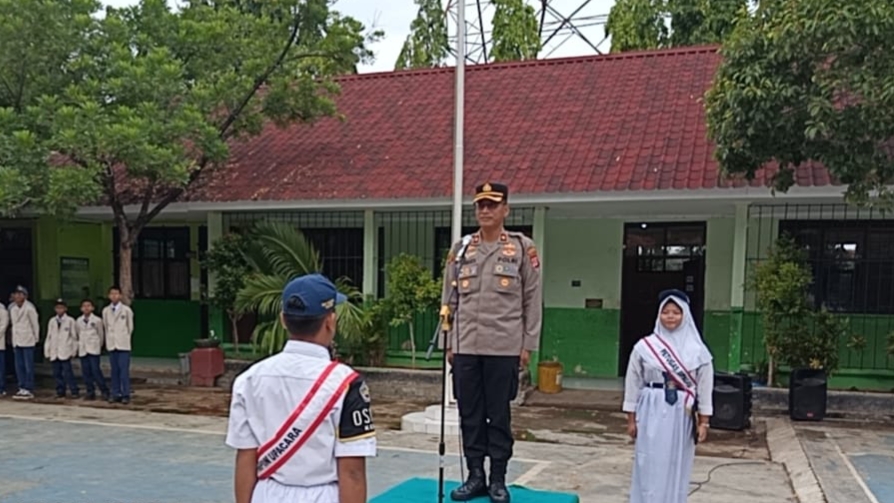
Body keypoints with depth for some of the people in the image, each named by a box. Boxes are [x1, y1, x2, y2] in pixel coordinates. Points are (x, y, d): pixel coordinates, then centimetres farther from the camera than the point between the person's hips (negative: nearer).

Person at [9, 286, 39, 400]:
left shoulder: (29, 308, -9)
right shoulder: (12, 308, 9)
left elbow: (35, 324, -5)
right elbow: (13, 323, 13)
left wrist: (36, 338, -2)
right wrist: (14, 337, 9)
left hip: (27, 341, -6)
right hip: (16, 341, 6)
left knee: (28, 367, -3)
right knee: (19, 366, 8)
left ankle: (29, 390, 1)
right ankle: (22, 389, 15)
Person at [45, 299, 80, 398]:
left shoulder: (70, 320, 1)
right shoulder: (52, 321, 12)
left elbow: (74, 336, 3)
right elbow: (49, 337, 13)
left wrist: (74, 351, 1)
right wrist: (47, 351, 9)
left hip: (65, 352, -4)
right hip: (54, 352, 4)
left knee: (67, 372, -8)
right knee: (57, 373, 4)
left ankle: (75, 391, -2)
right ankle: (60, 391, 12)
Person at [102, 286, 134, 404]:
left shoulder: (126, 310, -2)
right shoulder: (105, 311, 7)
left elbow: (130, 327, 5)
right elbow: (105, 327, 15)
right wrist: (109, 340, 14)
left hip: (123, 345, -3)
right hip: (111, 344, 3)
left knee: (124, 370, -6)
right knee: (114, 370, 5)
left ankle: (125, 395, -2)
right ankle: (115, 393, 11)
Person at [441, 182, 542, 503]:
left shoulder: (523, 248, 1)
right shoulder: (460, 249, 9)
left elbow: (532, 301, 1)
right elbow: (449, 300, 11)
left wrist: (528, 345, -2)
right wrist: (449, 342, 7)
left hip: (504, 347, -3)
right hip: (466, 347, 3)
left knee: (499, 415, 5)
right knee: (469, 414, 8)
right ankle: (475, 475, 20)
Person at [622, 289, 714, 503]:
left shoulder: (697, 350, 0)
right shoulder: (644, 346, -2)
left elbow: (705, 387, 3)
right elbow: (633, 383, 2)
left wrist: (703, 421, -1)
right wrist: (631, 419, 1)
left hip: (681, 416, 1)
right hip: (652, 413, -1)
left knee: (677, 468, 8)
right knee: (650, 467, 2)